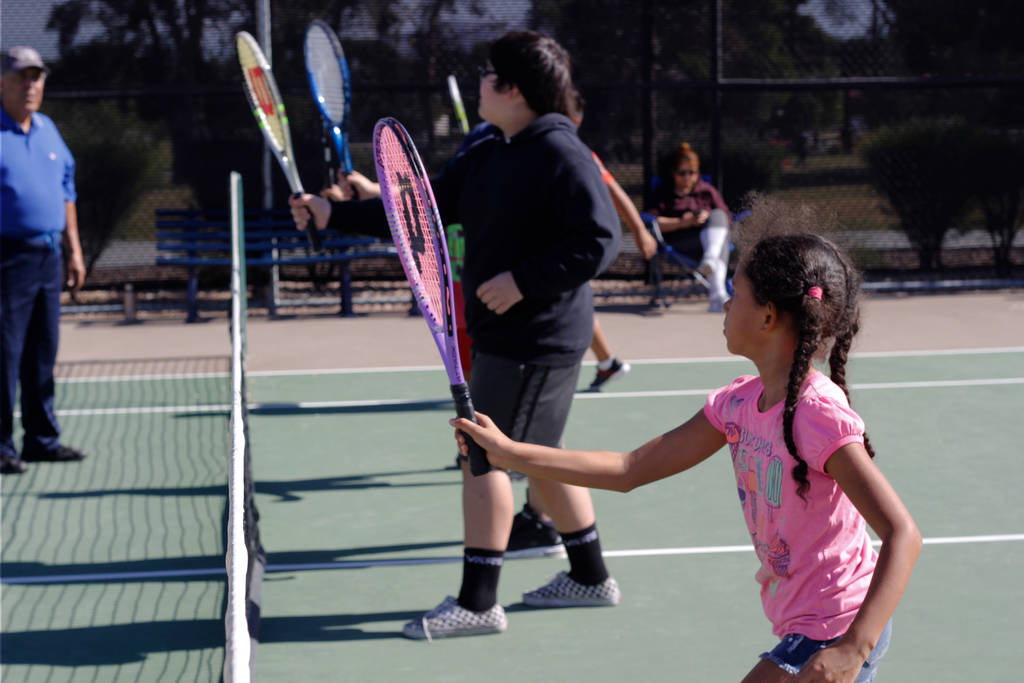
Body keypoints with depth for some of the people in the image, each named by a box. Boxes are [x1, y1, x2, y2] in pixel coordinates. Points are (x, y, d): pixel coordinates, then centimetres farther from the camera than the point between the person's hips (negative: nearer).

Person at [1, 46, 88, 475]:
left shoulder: (48, 130, 14)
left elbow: (66, 192, 20)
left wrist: (74, 250, 17)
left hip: (49, 256, 7)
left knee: (43, 351, 12)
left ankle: (42, 438, 21)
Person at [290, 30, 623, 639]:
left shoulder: (561, 155, -17)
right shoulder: (488, 157, 11)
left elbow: (601, 239, -23)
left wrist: (524, 279, -25)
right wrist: (335, 214, 10)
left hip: (534, 337, -9)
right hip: (507, 333, 9)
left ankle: (478, 602, 1)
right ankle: (590, 577, 29)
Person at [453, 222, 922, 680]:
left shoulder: (819, 414, -23)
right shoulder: (739, 402, 2)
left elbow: (903, 534, -28)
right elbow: (630, 471, 7)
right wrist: (508, 453, 5)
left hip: (836, 638, -9)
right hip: (800, 629, 9)